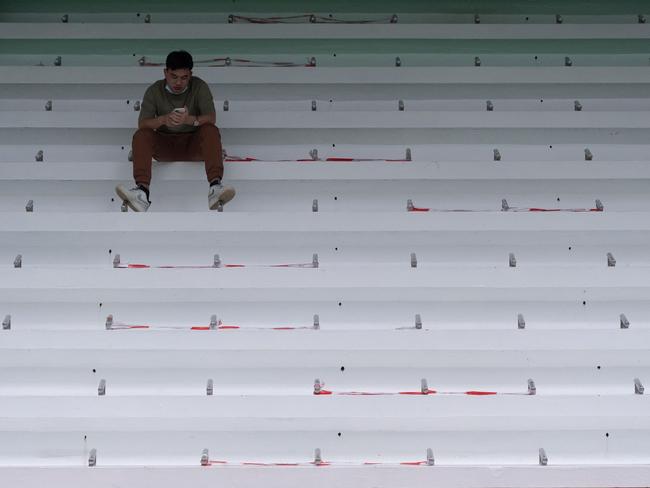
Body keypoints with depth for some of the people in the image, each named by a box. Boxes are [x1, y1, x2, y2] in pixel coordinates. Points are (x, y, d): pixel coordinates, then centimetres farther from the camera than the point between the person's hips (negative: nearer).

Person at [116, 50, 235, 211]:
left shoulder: (200, 87, -4)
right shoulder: (154, 91, -2)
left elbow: (211, 118, -15)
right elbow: (142, 124, -11)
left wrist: (190, 119, -37)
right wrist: (163, 119, -33)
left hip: (193, 144, -1)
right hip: (164, 144, 1)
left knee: (211, 130, -31)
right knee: (141, 135, -27)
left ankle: (215, 186, -50)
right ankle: (142, 191, -47)